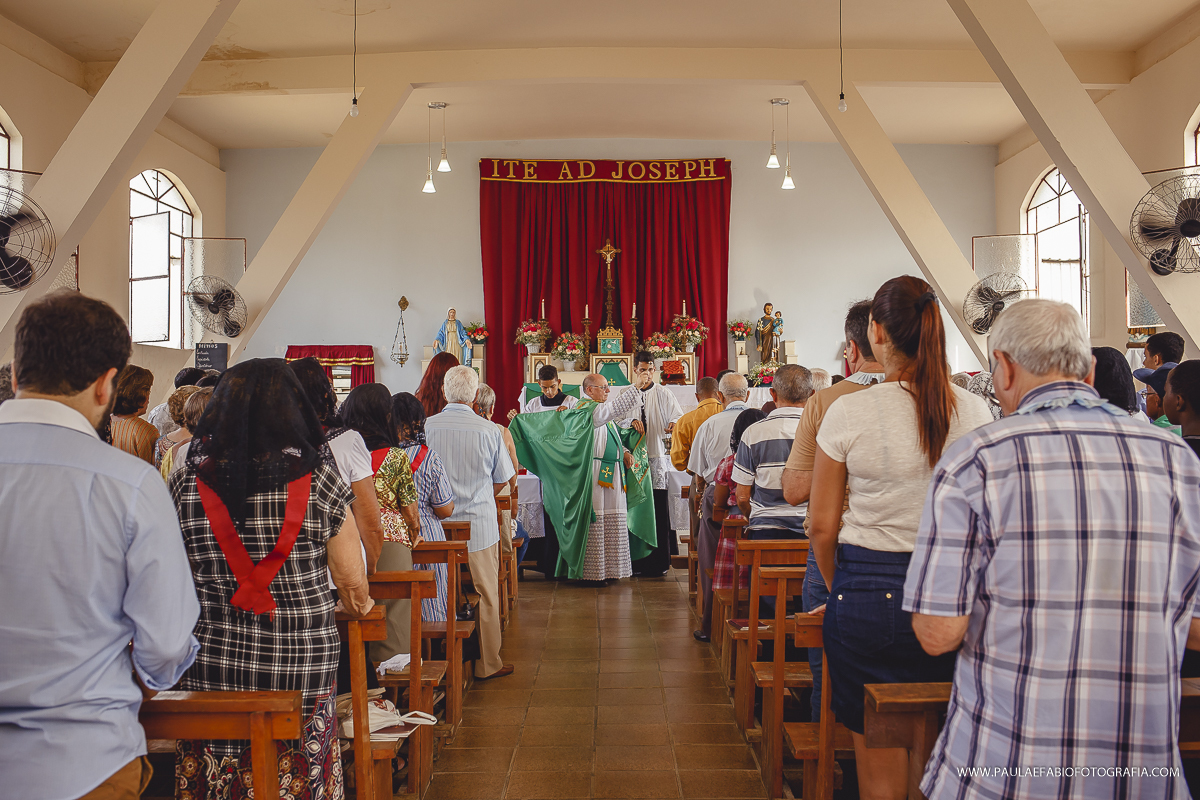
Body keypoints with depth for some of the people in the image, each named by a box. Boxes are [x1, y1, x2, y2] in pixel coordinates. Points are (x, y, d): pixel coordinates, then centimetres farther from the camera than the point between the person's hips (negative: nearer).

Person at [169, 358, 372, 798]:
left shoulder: (185, 483, -3)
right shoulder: (318, 480, -8)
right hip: (303, 668, -2)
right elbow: (352, 585, -3)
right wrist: (356, 606, 19)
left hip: (210, 667, 2)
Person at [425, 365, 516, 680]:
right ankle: (487, 663, 20)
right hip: (479, 524, -2)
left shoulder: (427, 426, -7)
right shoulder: (488, 430, -10)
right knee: (484, 595, 10)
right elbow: (502, 479, 1)